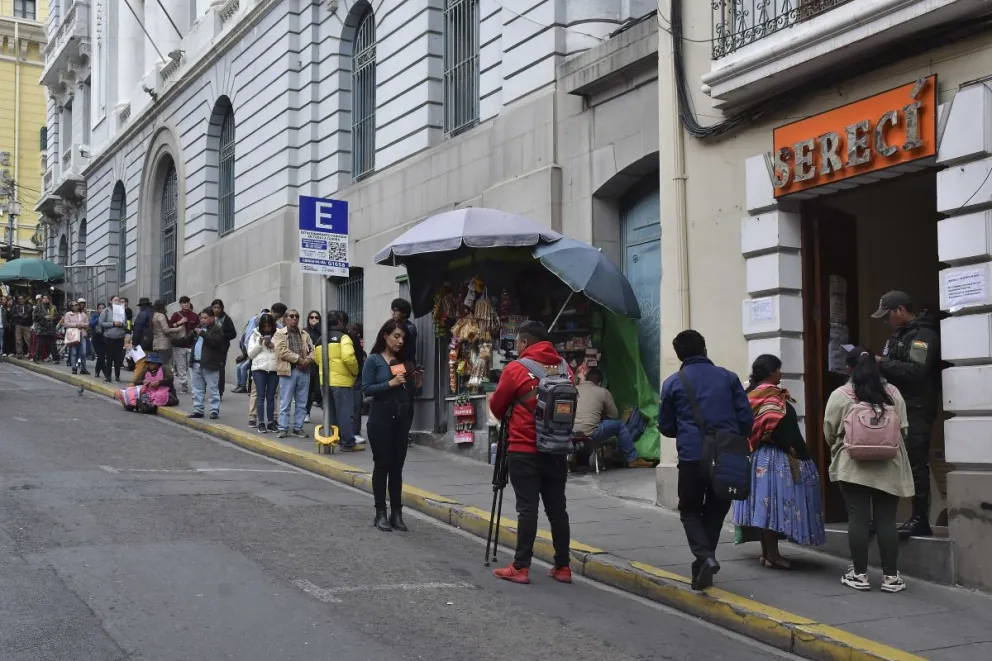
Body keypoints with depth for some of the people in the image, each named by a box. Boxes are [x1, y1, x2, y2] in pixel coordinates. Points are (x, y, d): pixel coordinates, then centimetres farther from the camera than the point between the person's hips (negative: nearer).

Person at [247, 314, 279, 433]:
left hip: (274, 369, 0)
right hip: (259, 369, 0)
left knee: (271, 396, 7)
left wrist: (273, 346, -14)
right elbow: (250, 354, 4)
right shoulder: (255, 335, 6)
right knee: (260, 396, 0)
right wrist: (259, 344, -8)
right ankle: (261, 423, 3)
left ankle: (271, 422, 13)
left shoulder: (277, 335, 2)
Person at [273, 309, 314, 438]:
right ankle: (283, 428, 4)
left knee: (302, 403, 7)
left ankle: (298, 428, 14)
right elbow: (282, 351, -11)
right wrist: (298, 359, -13)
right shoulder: (280, 334, 2)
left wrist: (307, 360, -10)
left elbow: (312, 350, 10)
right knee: (285, 402, -2)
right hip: (288, 371, -5)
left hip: (304, 371, 5)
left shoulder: (304, 335, 17)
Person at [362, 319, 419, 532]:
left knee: (397, 467, 6)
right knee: (381, 466, 1)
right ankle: (380, 514, 7)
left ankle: (396, 514, 10)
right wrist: (390, 383, -20)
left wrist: (413, 380, -5)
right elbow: (366, 389, -12)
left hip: (401, 419, 4)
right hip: (380, 418, -4)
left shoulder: (404, 361, 10)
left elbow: (409, 391, 14)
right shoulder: (374, 360, -4)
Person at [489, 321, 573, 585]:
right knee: (557, 508, 9)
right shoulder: (564, 368, 6)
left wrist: (509, 417, 22)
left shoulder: (516, 369, -8)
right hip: (557, 451, 4)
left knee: (527, 508, -3)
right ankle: (562, 566, 13)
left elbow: (497, 407, 2)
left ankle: (520, 567, -1)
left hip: (524, 451, -4)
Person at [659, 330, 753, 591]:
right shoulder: (728, 378, 4)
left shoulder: (673, 383, 2)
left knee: (689, 511, 14)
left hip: (692, 459, -2)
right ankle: (702, 568, 19)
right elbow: (747, 419, 1)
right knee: (715, 512, 18)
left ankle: (705, 557, -10)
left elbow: (666, 426, 9)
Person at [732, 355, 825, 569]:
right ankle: (772, 554, -5)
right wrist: (799, 455, -12)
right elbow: (784, 430, -20)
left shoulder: (752, 395, 12)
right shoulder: (773, 397, -15)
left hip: (757, 456, 9)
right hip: (775, 457, -9)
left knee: (764, 503, 10)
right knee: (774, 501, -7)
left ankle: (766, 552, 15)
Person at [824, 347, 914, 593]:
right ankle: (890, 576, 7)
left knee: (858, 518, 2)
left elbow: (829, 433, 1)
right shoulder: (893, 392, 4)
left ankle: (859, 574, 6)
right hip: (888, 467, 2)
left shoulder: (840, 395, -4)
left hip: (853, 466, -2)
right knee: (886, 519, 5)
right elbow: (904, 430, 7)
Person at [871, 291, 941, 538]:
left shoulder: (923, 334, -10)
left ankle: (920, 520, -3)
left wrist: (881, 362, -20)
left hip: (916, 411, -9)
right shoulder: (899, 334, 20)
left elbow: (916, 371, -23)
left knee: (916, 463, -8)